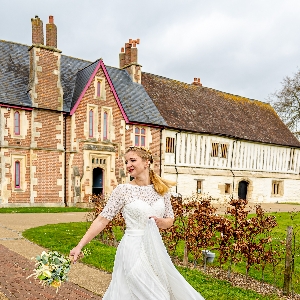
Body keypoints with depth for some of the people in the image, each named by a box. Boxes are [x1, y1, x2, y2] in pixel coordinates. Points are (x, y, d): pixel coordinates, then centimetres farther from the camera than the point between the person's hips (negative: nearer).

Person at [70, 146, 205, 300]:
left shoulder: (162, 189, 3)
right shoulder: (123, 190, -8)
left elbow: (170, 220, 10)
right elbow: (102, 220, -9)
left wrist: (160, 221, -12)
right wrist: (79, 246, -14)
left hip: (156, 249, 4)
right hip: (133, 250, -4)